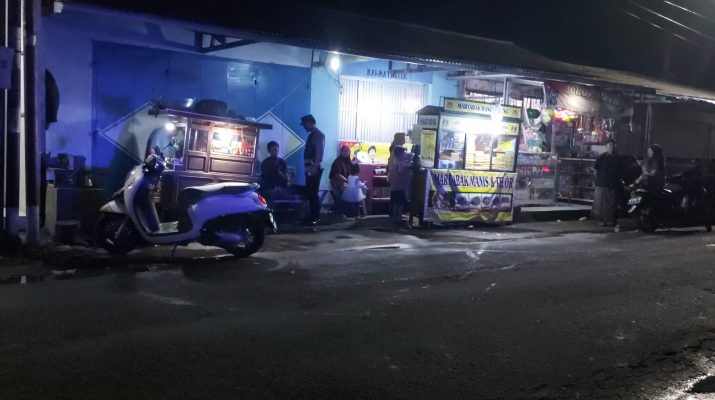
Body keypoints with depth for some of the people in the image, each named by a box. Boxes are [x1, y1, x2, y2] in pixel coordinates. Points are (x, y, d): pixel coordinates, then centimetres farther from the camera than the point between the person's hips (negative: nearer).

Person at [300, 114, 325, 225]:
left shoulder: (319, 135, -9)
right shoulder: (311, 135, 18)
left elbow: (319, 153, -18)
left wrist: (314, 167, -24)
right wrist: (308, 167, 15)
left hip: (315, 168, -9)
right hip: (310, 168, 9)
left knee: (313, 192, -9)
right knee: (309, 192, 11)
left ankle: (316, 217, -5)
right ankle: (312, 215, 17)